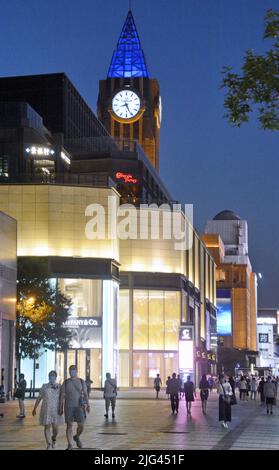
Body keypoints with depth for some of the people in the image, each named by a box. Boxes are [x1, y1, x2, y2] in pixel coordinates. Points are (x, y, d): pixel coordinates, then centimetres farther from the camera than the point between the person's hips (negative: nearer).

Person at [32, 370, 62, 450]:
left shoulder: (59, 387, 3)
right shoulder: (44, 386, 6)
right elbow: (39, 398, 9)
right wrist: (35, 409, 7)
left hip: (56, 410, -1)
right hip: (46, 410, 1)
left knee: (55, 428, -1)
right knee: (47, 427, -2)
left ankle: (54, 438, 32)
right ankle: (48, 445, 6)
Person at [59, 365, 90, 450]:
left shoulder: (81, 382, 3)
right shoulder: (65, 382, 1)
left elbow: (85, 394, 3)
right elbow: (62, 396, 1)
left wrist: (88, 405, -6)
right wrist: (60, 408, -3)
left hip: (79, 406, 1)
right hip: (68, 406, -1)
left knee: (81, 425, -3)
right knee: (69, 425, -4)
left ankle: (77, 437, 28)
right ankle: (70, 445, 3)